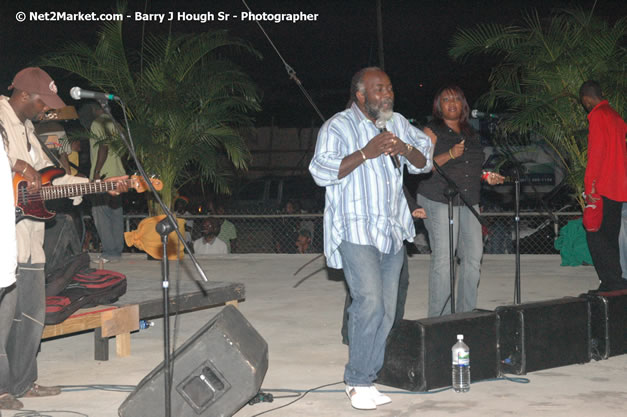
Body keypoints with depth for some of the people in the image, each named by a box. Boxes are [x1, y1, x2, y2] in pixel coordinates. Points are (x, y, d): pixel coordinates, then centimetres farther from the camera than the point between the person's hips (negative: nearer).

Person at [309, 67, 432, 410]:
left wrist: (404, 149, -5)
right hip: (356, 231, -7)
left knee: (386, 310, 6)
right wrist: (366, 153, -23)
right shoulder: (338, 127, -5)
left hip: (392, 230, 7)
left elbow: (424, 161, 17)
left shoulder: (398, 124, 15)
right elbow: (321, 171, -16)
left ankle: (367, 380, 14)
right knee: (369, 304, -18)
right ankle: (357, 382, -7)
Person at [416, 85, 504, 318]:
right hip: (439, 201, -7)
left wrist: (486, 177, 10)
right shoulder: (433, 131, -2)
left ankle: (467, 314, 13)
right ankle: (439, 318, -6)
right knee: (443, 258, -10)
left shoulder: (470, 133, 18)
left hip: (468, 201, 7)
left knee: (473, 257, 3)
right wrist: (450, 155, -23)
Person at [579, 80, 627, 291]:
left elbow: (597, 151, -18)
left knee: (595, 234, -10)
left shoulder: (597, 116, -9)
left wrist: (590, 185, -18)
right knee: (610, 236, 11)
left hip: (604, 187, -9)